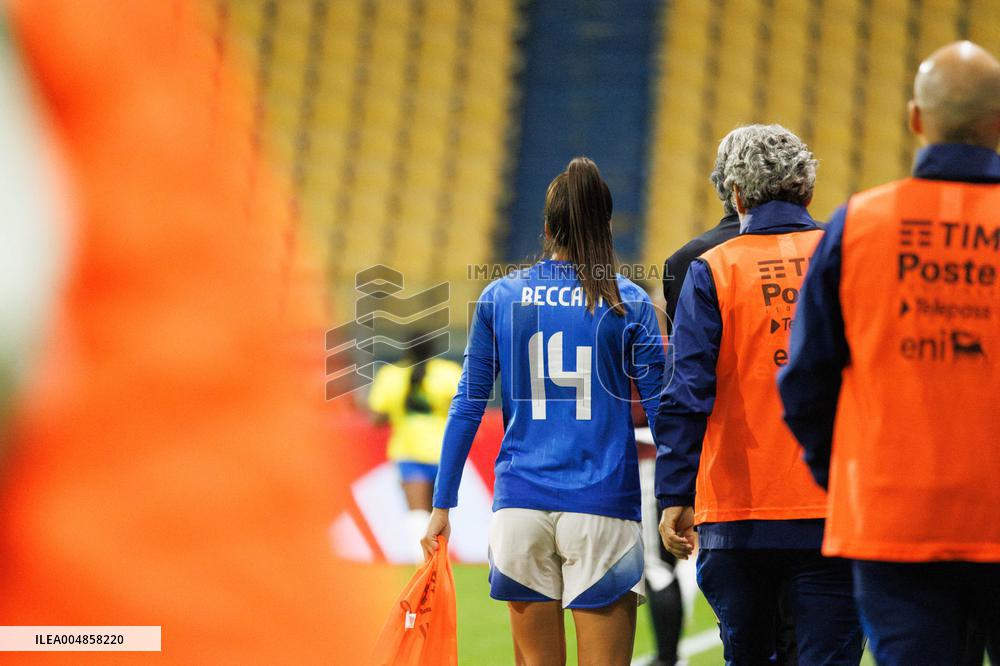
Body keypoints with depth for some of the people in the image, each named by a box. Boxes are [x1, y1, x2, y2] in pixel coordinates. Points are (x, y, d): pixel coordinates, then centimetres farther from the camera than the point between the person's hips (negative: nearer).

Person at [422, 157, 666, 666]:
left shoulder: (499, 297, 5)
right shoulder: (628, 303, -1)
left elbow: (467, 407, 6)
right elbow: (659, 409, -2)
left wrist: (442, 505, 11)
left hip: (520, 505, 2)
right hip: (600, 508, -2)